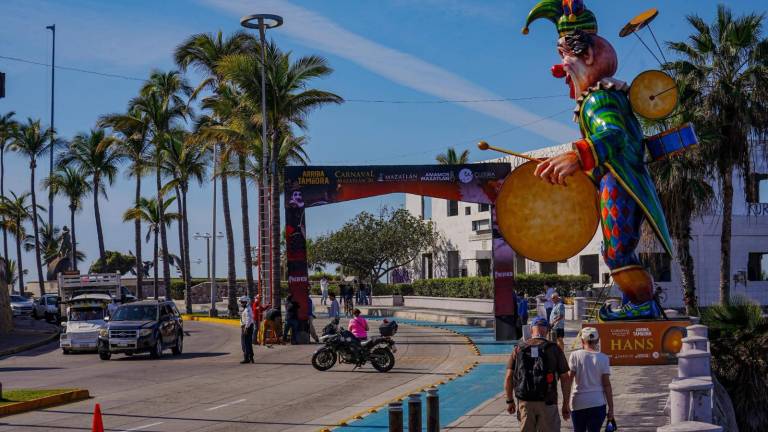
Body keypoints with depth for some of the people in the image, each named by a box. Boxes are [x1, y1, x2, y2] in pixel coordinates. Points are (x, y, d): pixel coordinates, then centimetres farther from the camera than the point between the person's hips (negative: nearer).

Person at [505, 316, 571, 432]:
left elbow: (509, 378, 1)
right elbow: (565, 379, -2)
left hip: (525, 402, 2)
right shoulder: (554, 349, -2)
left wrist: (510, 401, 12)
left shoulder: (519, 349, 3)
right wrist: (566, 405, 6)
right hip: (547, 403, -2)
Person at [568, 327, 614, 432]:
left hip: (578, 403, 0)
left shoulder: (575, 355, -3)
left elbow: (569, 379, -6)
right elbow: (607, 385, -2)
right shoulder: (603, 358, -1)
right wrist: (611, 408, 3)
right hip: (598, 403, 0)